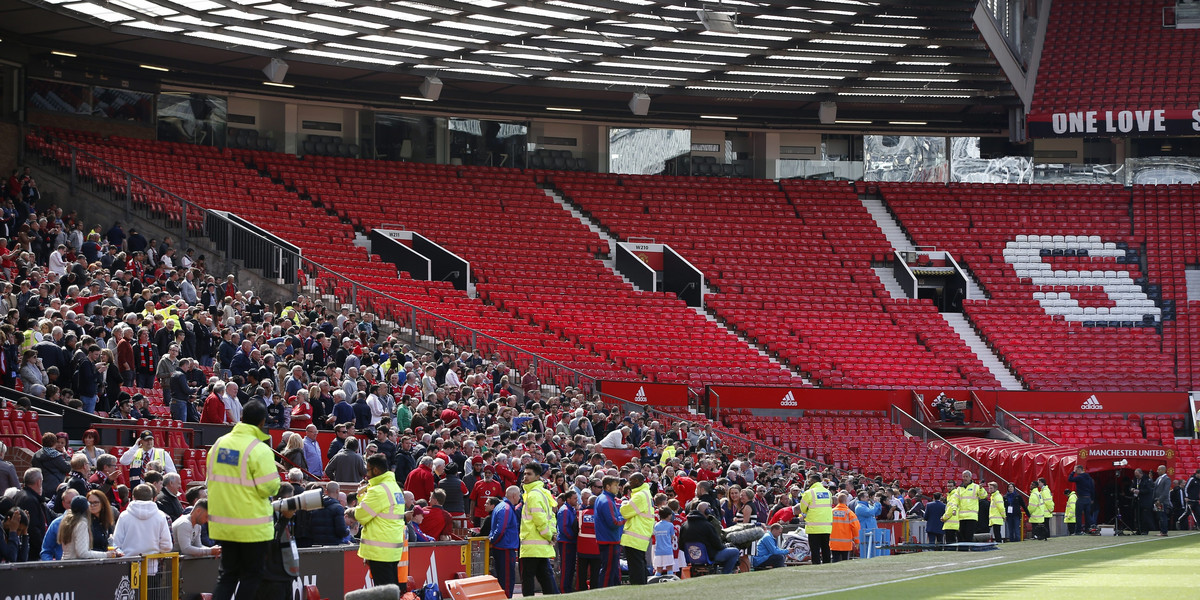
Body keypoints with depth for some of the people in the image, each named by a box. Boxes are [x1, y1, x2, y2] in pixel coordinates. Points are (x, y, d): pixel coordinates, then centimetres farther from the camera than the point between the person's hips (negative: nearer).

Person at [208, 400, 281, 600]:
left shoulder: (219, 443, 5)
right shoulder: (260, 450, -16)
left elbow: (212, 479, 12)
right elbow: (269, 488, -18)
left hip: (222, 522, 6)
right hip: (252, 526, -6)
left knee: (227, 574, 14)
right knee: (251, 575, 6)